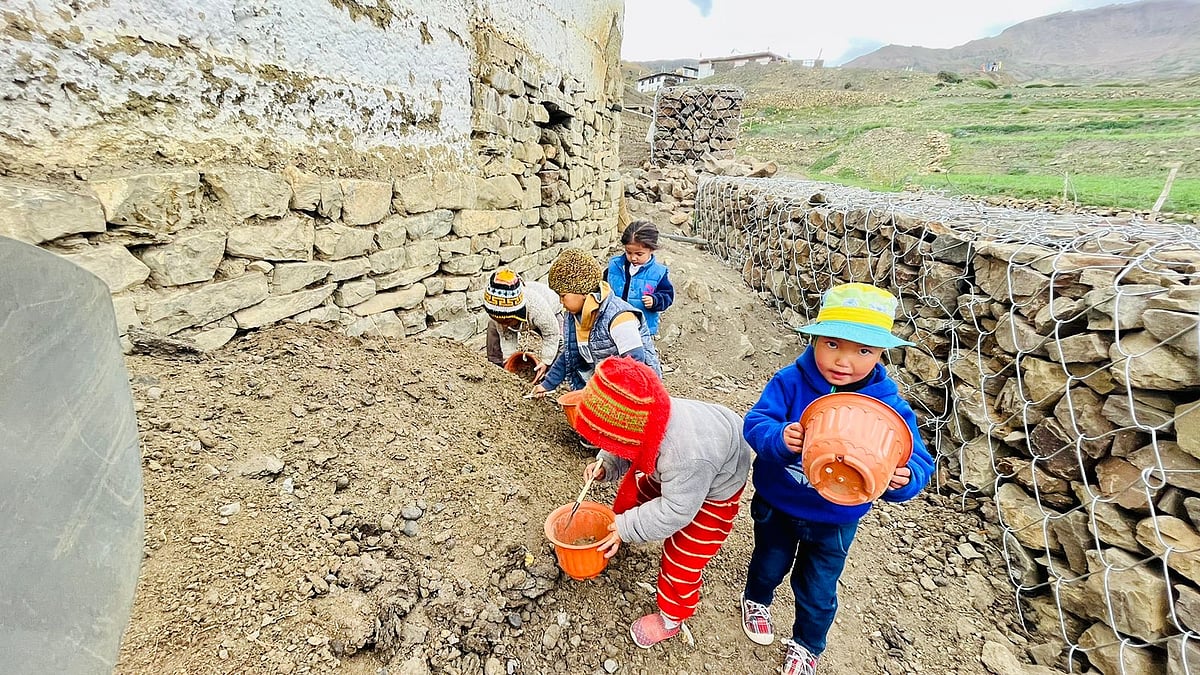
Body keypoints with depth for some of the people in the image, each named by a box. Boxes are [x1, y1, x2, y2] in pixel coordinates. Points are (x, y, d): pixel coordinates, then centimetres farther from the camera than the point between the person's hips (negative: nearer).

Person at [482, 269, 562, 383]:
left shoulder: (537, 307, -48)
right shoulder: (495, 313, -34)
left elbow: (551, 333, -32)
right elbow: (506, 337, -17)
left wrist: (545, 361, -28)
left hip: (552, 312, -3)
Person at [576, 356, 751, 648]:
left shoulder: (686, 455, -48)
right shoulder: (643, 422, -28)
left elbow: (676, 510, -31)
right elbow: (624, 450, -5)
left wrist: (627, 528, -23)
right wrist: (604, 466, -23)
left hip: (716, 485, -7)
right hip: (674, 466, 7)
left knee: (681, 558, 0)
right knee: (632, 490, 21)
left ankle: (671, 618, 28)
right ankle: (614, 531, 53)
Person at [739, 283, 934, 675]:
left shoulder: (889, 406, -21)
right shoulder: (790, 382, -24)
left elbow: (917, 462, -21)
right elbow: (756, 422, -28)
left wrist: (903, 479, -44)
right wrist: (779, 438, -50)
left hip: (834, 521, 1)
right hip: (776, 505, 0)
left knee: (817, 592, 23)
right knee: (768, 565, 29)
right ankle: (757, 601, 64)